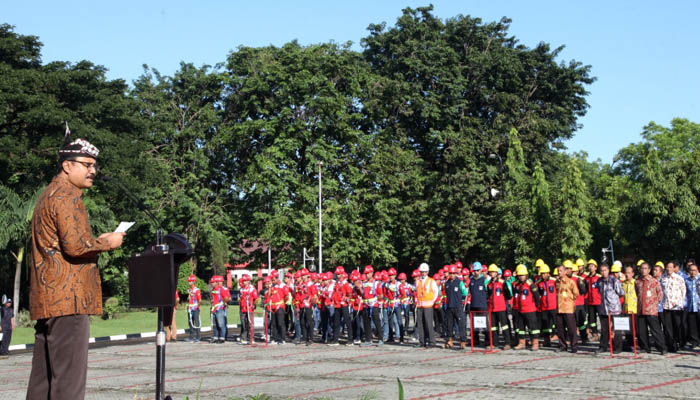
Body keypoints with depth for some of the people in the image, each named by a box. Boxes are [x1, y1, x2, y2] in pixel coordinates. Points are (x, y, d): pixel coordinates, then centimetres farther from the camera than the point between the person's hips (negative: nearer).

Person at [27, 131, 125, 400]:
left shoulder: (48, 196, 24)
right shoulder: (67, 196, -9)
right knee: (69, 378, -10)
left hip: (46, 300, 10)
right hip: (68, 297, -10)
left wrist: (97, 242, 17)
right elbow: (75, 246, -21)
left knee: (43, 376, 11)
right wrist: (106, 243, -4)